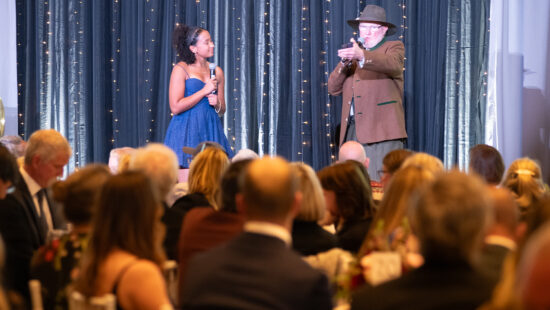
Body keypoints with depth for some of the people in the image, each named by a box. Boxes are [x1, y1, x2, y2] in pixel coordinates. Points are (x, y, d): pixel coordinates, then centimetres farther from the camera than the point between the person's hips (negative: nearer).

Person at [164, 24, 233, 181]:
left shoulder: (216, 71, 13)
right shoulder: (181, 69, -3)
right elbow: (176, 107, -12)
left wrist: (217, 104, -1)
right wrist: (204, 91, -10)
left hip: (211, 130, 5)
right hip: (187, 131, -5)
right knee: (187, 179, -9)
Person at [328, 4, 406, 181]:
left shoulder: (394, 47, 9)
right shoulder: (353, 54, 25)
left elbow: (393, 64, -16)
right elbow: (333, 89, 16)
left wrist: (362, 55, -33)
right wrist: (344, 64, -3)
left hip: (381, 131, -5)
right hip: (352, 132, 5)